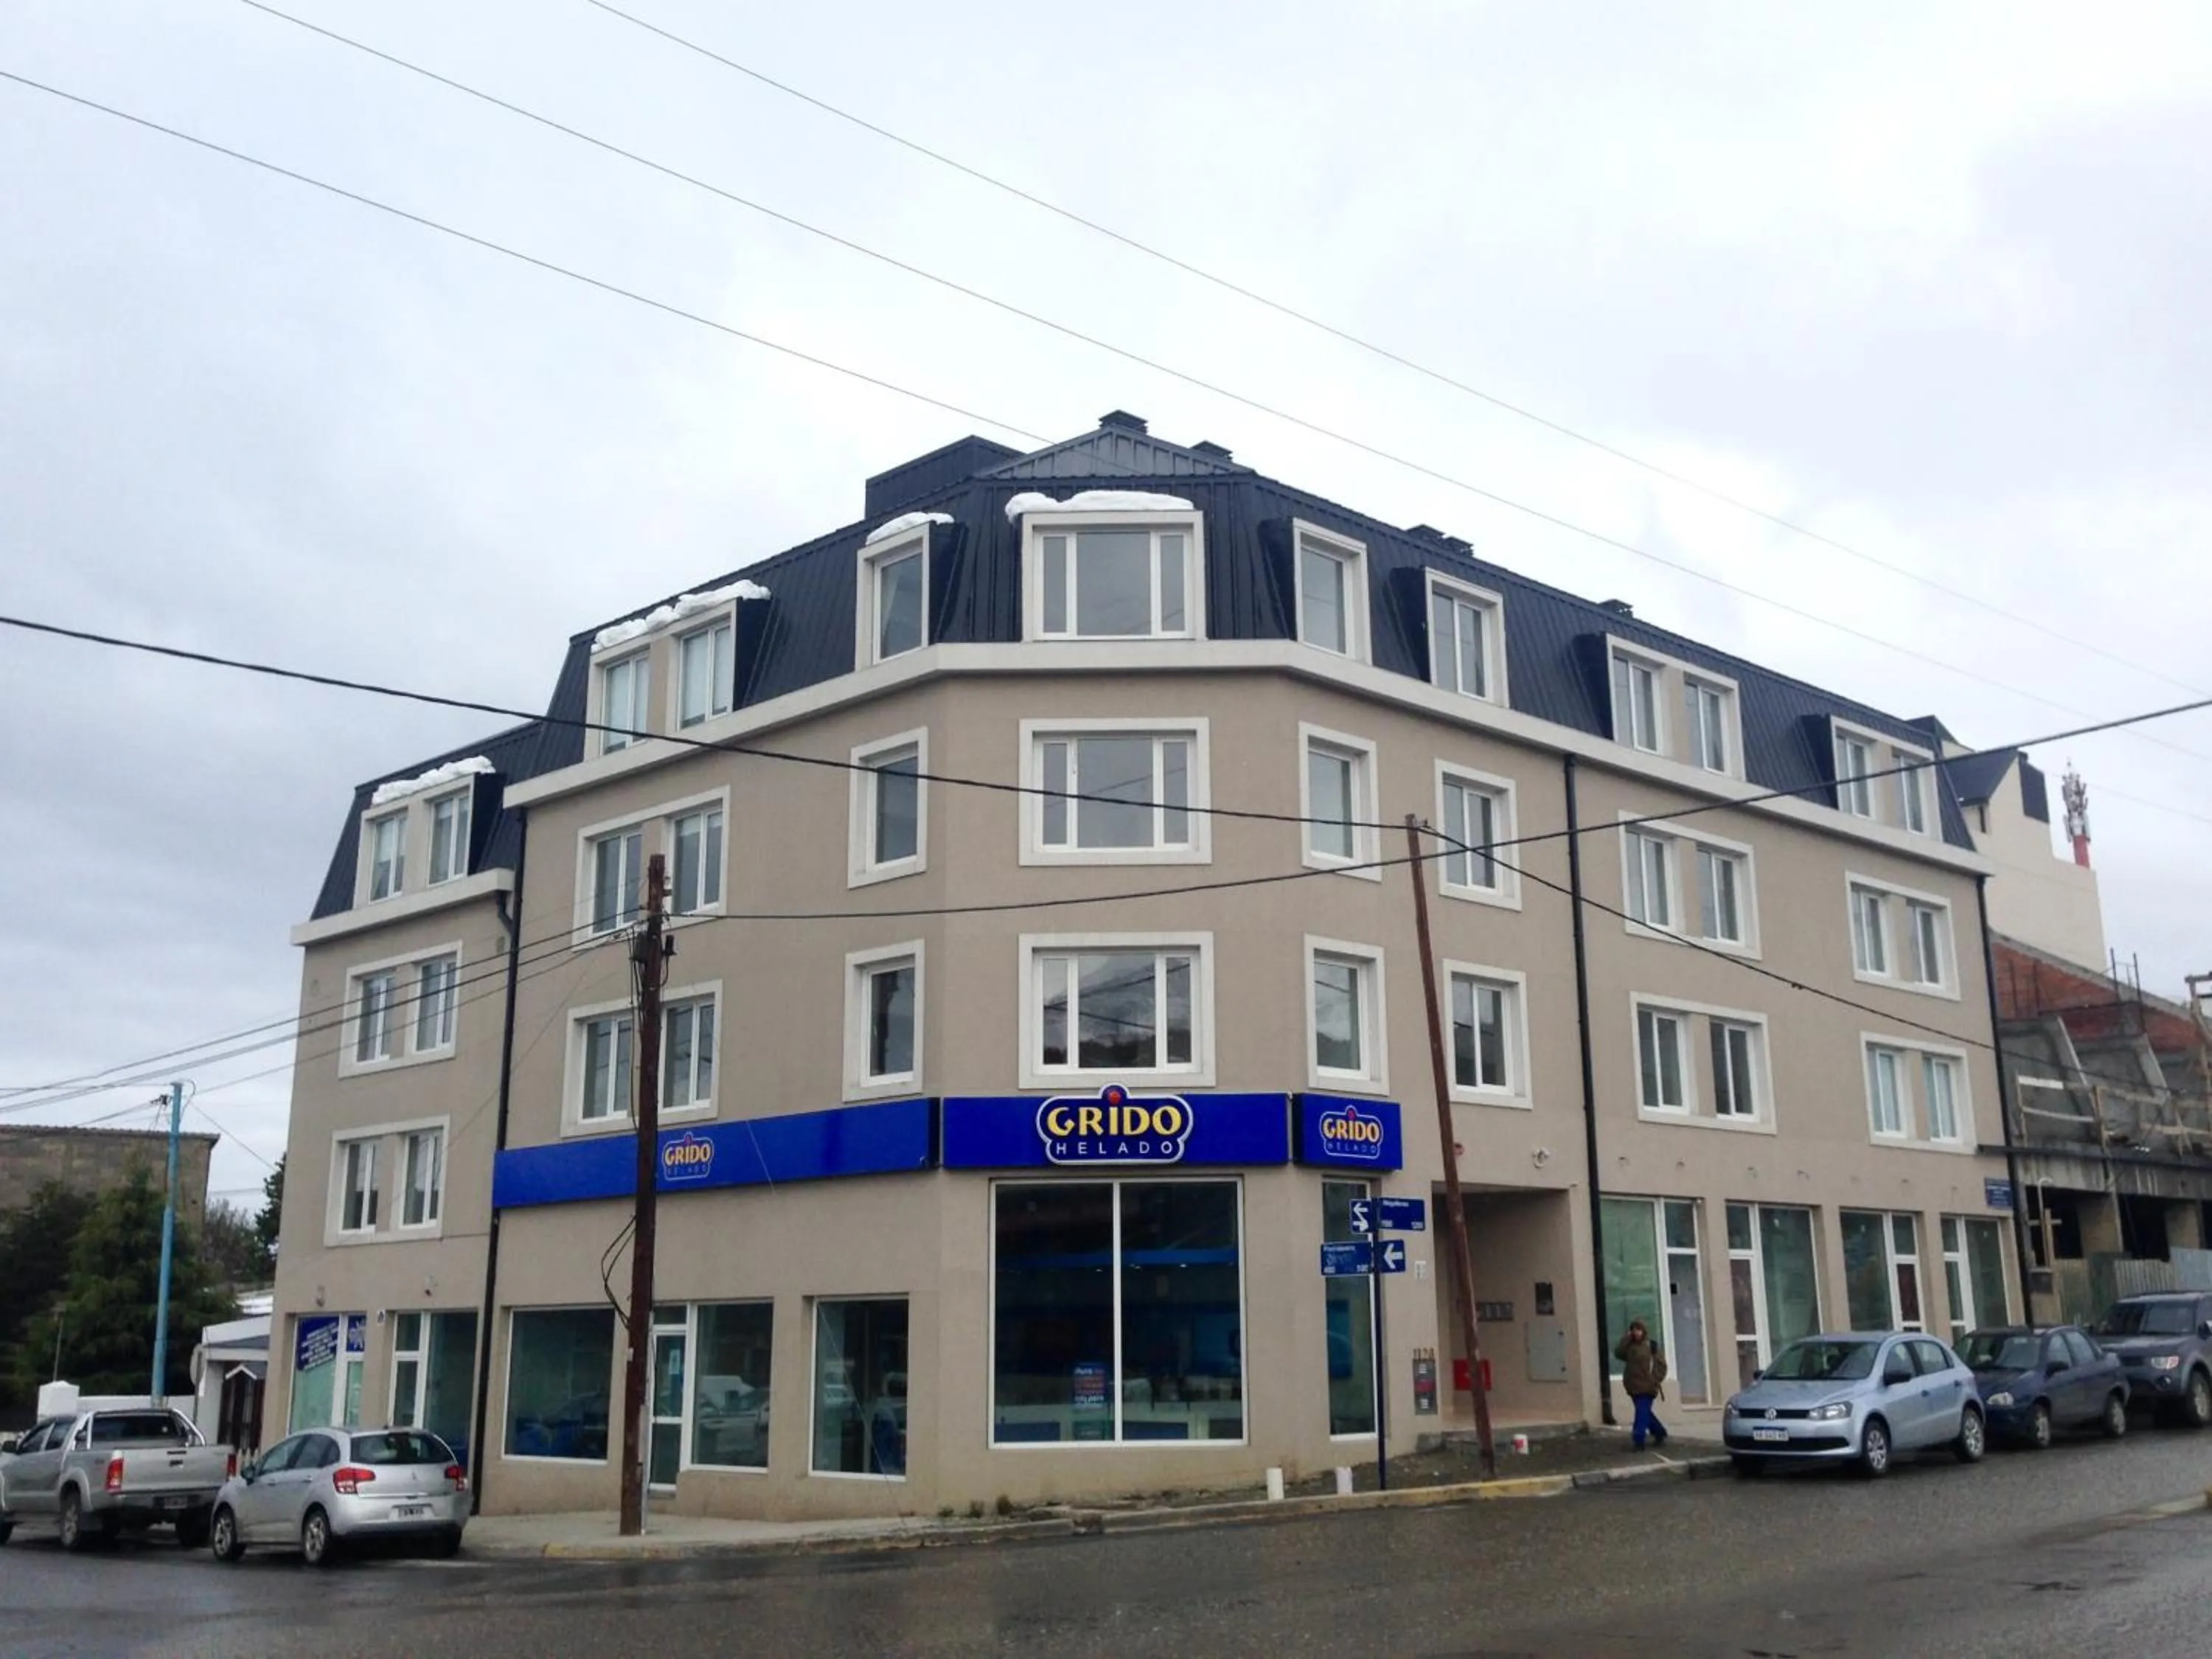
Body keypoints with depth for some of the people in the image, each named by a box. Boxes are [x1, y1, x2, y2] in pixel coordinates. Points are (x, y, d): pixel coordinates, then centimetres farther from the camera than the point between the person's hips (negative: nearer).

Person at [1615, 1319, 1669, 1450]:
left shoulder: (1651, 1345, -3)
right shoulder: (1629, 1346, 9)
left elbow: (1661, 1363, -3)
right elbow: (1618, 1354, -7)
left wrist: (1656, 1380, -11)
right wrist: (1627, 1339, -8)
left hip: (1647, 1386, -6)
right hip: (1634, 1386, 6)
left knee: (1642, 1413, -11)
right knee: (1644, 1413, 15)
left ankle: (1638, 1441, -14)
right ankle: (1660, 1433, 32)